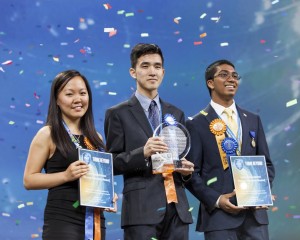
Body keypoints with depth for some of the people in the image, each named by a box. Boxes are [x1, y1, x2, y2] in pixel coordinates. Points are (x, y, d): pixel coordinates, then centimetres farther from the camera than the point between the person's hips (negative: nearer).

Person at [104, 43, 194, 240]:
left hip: (177, 208, 4)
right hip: (141, 208, -4)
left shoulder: (177, 114, 18)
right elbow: (113, 163, -1)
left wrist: (187, 169, 0)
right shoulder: (118, 114, 4)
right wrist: (142, 153, -18)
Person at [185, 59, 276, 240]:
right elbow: (191, 172, -1)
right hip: (219, 215, -4)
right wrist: (215, 200, -14)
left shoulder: (253, 120, 14)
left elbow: (267, 164, 15)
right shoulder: (197, 124, 2)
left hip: (255, 213, 4)